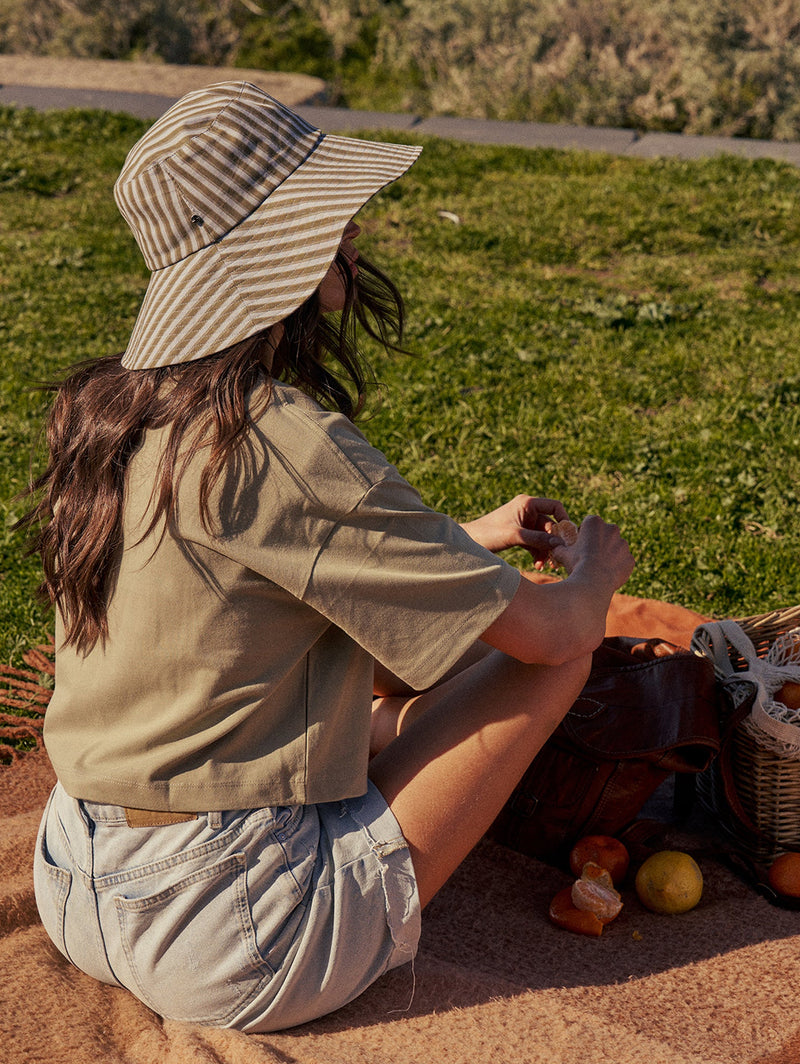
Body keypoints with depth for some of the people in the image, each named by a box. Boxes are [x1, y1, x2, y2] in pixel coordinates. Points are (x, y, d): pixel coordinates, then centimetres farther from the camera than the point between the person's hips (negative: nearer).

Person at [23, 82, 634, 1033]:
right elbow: (549, 629, -15)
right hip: (236, 955, -8)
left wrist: (465, 539, 23)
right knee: (557, 649, 1)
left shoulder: (106, 412, 2)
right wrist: (597, 565, 9)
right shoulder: (282, 444, -24)